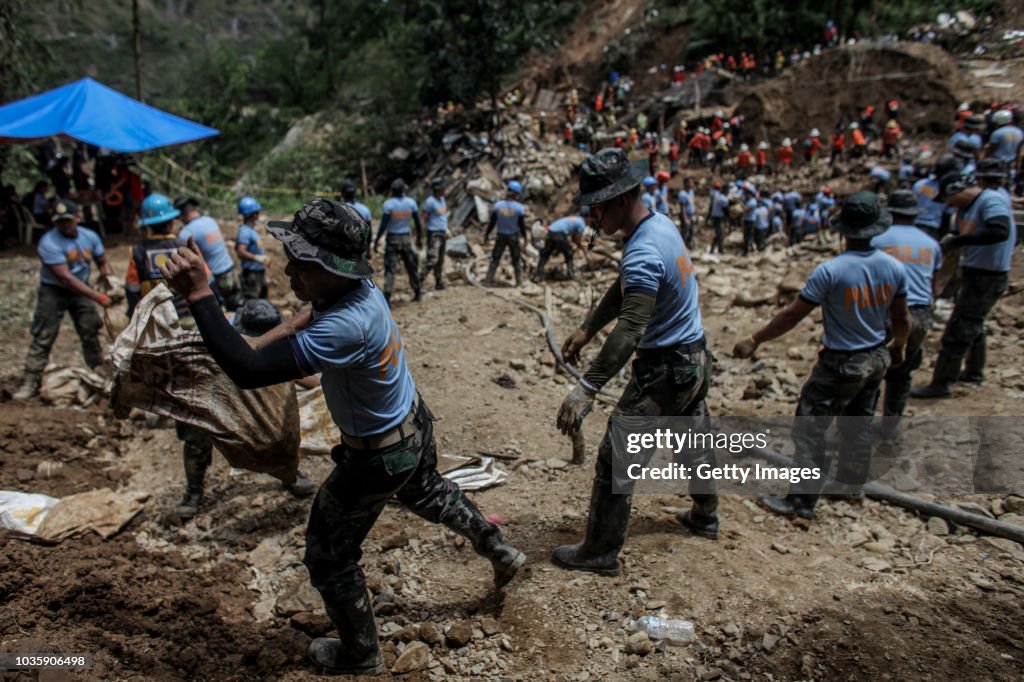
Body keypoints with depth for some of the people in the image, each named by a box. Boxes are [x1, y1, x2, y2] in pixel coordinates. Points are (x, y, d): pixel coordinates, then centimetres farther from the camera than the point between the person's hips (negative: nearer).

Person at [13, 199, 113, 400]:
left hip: (82, 291, 5)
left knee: (91, 335, 8)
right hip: (53, 293, -4)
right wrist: (97, 296, -31)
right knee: (43, 338, -5)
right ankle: (30, 383, 1)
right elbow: (65, 278, -26)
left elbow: (103, 263, 10)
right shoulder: (49, 243, -20)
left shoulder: (90, 237, -3)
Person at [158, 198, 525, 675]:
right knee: (426, 494, 37)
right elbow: (314, 315, 12)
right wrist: (268, 338, -2)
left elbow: (249, 373, -42)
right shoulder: (358, 286, -12)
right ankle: (500, 553, 54)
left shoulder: (347, 326, -39)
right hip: (414, 425, 9)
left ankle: (360, 656, 35)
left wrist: (198, 294, -39)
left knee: (328, 556, 12)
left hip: (379, 457, -9)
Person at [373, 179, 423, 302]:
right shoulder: (411, 202, -2)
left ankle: (387, 297, -11)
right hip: (407, 238, 3)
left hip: (392, 239, -3)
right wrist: (419, 237, 16)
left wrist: (376, 241, -8)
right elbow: (418, 222, 3)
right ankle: (417, 293, 25)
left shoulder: (389, 204, -12)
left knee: (390, 269, -3)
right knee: (412, 266, 16)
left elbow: (383, 225, -13)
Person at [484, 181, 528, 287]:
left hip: (501, 236, 1)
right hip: (514, 237, -1)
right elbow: (522, 225, -8)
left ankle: (488, 280, 4)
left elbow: (492, 222, -5)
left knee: (495, 259, 8)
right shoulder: (520, 207, -12)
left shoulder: (497, 205, -9)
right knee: (516, 260, 11)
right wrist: (525, 237, 5)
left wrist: (486, 234, 6)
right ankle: (519, 282, 15)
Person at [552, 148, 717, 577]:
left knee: (615, 460, -2)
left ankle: (600, 553, 10)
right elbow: (624, 289, 13)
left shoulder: (643, 253, -27)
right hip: (695, 357, 10)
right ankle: (705, 517, 48)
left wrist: (587, 389, -41)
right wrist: (587, 329, 8)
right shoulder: (662, 225, 3)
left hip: (664, 370, -10)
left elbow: (629, 332, -36)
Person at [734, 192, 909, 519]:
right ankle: (853, 483, 40)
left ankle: (801, 501, 2)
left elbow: (793, 314, -21)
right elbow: (901, 318, 5)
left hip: (840, 364, -7)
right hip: (877, 359, 7)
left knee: (809, 429, 0)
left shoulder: (831, 270, -23)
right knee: (858, 423, 24)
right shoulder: (894, 267, -5)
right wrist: (898, 348, 25)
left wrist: (754, 340, -12)